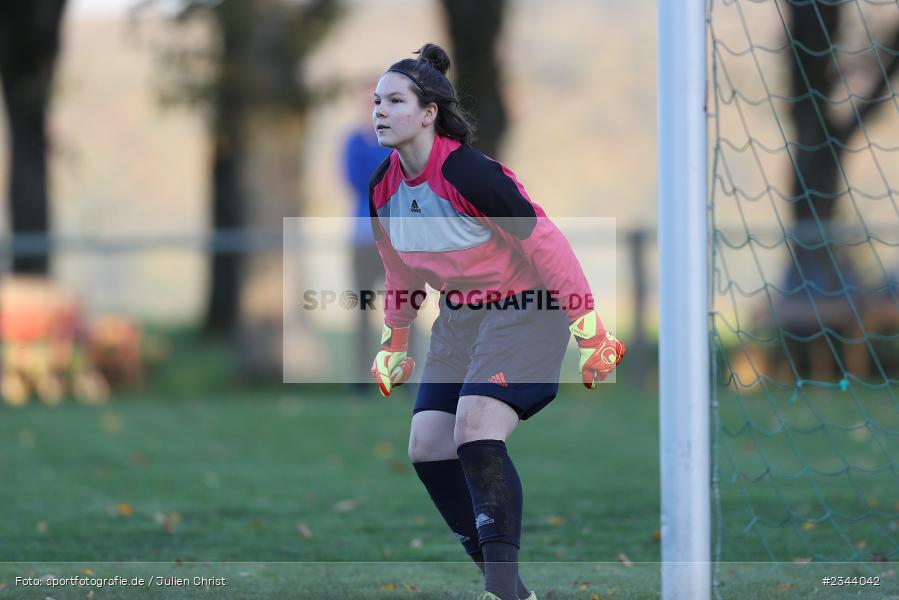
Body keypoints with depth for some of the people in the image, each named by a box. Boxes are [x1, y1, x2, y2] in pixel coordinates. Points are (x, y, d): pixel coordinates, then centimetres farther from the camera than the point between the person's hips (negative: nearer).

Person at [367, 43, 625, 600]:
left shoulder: (468, 173, -24)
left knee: (475, 432, -26)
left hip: (524, 309, -8)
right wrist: (394, 344, 23)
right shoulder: (383, 189, -1)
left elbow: (546, 245, -20)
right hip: (460, 318, 8)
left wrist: (591, 332, -17)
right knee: (427, 446, -2)